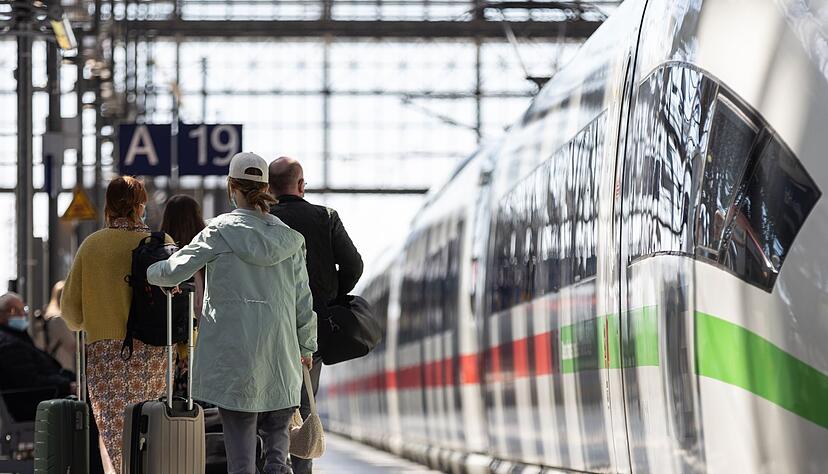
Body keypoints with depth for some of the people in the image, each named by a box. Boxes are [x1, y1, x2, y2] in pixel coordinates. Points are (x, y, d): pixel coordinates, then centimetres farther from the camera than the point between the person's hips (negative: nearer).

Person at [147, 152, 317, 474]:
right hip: (281, 357, 3)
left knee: (239, 438, 1)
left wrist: (148, 272, 18)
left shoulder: (220, 232, -4)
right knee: (277, 433, 10)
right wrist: (307, 347, 21)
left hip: (234, 353, -3)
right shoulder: (288, 237, 6)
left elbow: (174, 271, -4)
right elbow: (303, 299, 10)